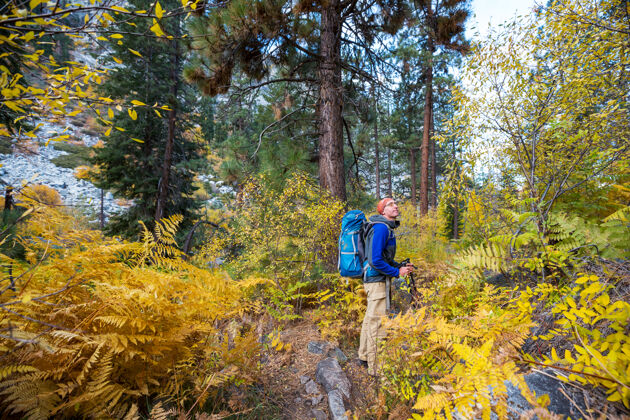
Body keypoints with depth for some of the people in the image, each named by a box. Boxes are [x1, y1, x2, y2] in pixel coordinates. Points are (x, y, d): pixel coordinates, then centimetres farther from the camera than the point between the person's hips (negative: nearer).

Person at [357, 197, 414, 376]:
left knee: (370, 318, 19)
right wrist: (397, 272, -16)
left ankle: (364, 356, 34)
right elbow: (376, 260, -24)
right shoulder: (381, 228, -17)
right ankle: (376, 367, 8)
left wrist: (401, 267, 9)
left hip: (376, 279, 11)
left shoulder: (388, 228, 14)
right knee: (377, 322, -3)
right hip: (377, 279, -10)